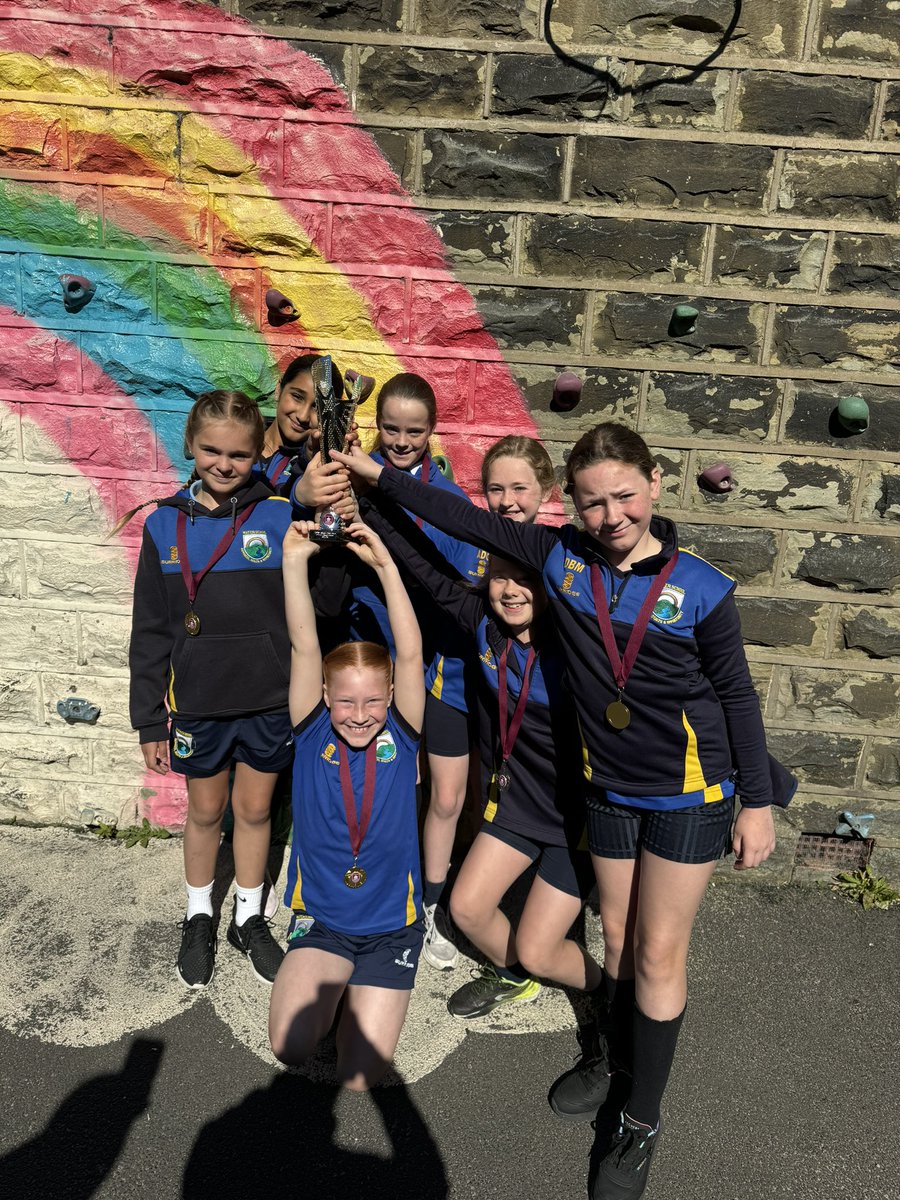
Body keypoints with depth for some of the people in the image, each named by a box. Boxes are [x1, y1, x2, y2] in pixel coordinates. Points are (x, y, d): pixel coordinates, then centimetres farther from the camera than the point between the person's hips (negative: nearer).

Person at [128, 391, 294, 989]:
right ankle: (199, 918, 42)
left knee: (255, 809, 16)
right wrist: (150, 719, 2)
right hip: (199, 703, 1)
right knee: (205, 811, 17)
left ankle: (250, 918, 39)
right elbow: (150, 631, 1)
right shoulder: (165, 524, -3)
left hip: (270, 700, -1)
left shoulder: (282, 516, -8)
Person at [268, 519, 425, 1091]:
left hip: (391, 925, -1)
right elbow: (305, 647, -17)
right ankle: (330, 986, 12)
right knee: (290, 1045, -19)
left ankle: (366, 995, 23)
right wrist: (295, 560, -26)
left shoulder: (401, 736, -8)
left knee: (359, 1078, -7)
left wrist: (385, 564, -27)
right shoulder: (313, 734, -7)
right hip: (320, 918, 1)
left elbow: (410, 655, -21)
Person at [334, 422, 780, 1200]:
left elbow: (735, 695, -7)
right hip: (609, 787, 3)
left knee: (659, 954, 5)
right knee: (618, 936, 19)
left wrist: (758, 801, -4)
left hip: (688, 793, -3)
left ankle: (642, 1124, 25)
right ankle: (615, 1057, 46)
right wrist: (377, 475, 1)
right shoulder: (560, 556, -10)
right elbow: (466, 521, -2)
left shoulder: (700, 588, -17)